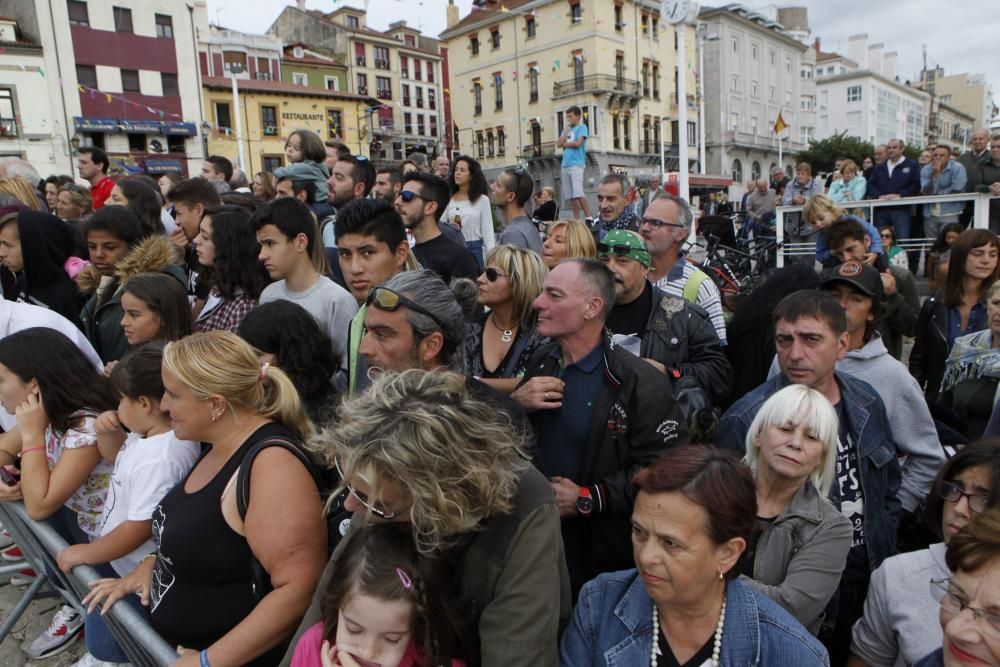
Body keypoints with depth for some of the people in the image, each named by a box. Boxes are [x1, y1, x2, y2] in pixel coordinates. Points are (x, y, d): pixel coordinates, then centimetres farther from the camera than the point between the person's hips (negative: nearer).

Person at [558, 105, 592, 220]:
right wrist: (567, 129, 4)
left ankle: (589, 218, -18)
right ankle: (576, 219, 8)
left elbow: (577, 143, -11)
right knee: (570, 195, 4)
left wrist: (565, 144, 5)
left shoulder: (582, 127, 3)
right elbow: (559, 144, 6)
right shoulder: (566, 130, 21)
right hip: (565, 165, 7)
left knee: (578, 193, -19)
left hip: (577, 164, -7)